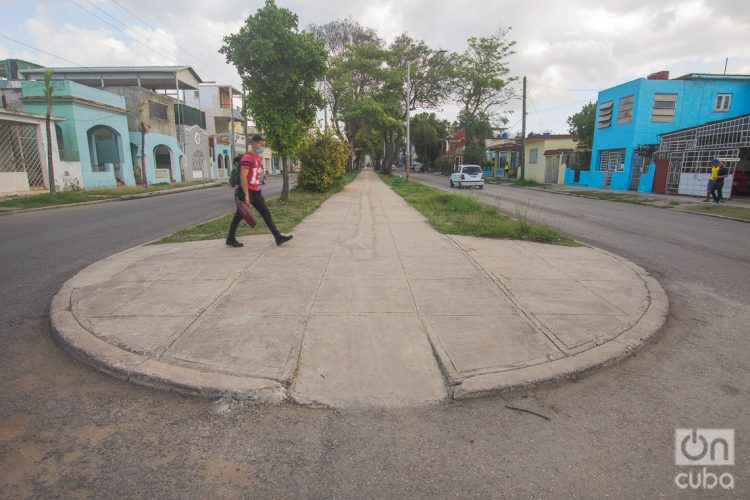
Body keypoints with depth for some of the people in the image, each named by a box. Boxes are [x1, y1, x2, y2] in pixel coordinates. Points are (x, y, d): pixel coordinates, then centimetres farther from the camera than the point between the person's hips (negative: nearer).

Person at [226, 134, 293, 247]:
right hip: (246, 192, -8)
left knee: (266, 214, 4)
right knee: (239, 216, 4)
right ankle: (230, 239, 20)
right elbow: (243, 177, -22)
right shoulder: (247, 157, -16)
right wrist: (246, 195, -24)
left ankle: (278, 238, 4)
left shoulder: (258, 157, 13)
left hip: (256, 192, 9)